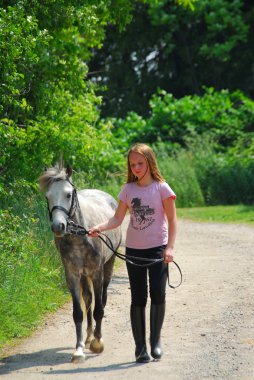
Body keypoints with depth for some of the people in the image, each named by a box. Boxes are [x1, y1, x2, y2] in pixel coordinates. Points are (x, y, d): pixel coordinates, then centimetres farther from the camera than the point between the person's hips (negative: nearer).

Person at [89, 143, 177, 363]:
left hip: (157, 248, -3)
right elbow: (117, 219, 2)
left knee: (158, 295, -8)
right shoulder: (128, 190, 5)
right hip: (134, 249, 3)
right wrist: (99, 228, -16)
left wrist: (170, 248, -13)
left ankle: (156, 340, 13)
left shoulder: (162, 188, -3)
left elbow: (172, 220, -4)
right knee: (138, 299, 5)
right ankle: (140, 346, 12)